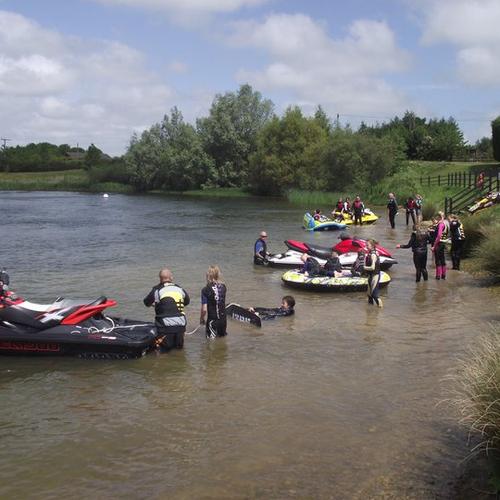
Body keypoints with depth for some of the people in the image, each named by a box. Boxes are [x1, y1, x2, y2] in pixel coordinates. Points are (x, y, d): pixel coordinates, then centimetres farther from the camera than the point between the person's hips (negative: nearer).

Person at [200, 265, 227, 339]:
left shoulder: (206, 290, -17)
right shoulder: (223, 287, -4)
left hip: (212, 319, -4)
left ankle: (212, 334, -1)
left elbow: (204, 309, -15)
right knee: (222, 334, 26)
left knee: (210, 336, 18)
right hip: (223, 318, 4)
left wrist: (201, 319, 1)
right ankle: (222, 332, 7)